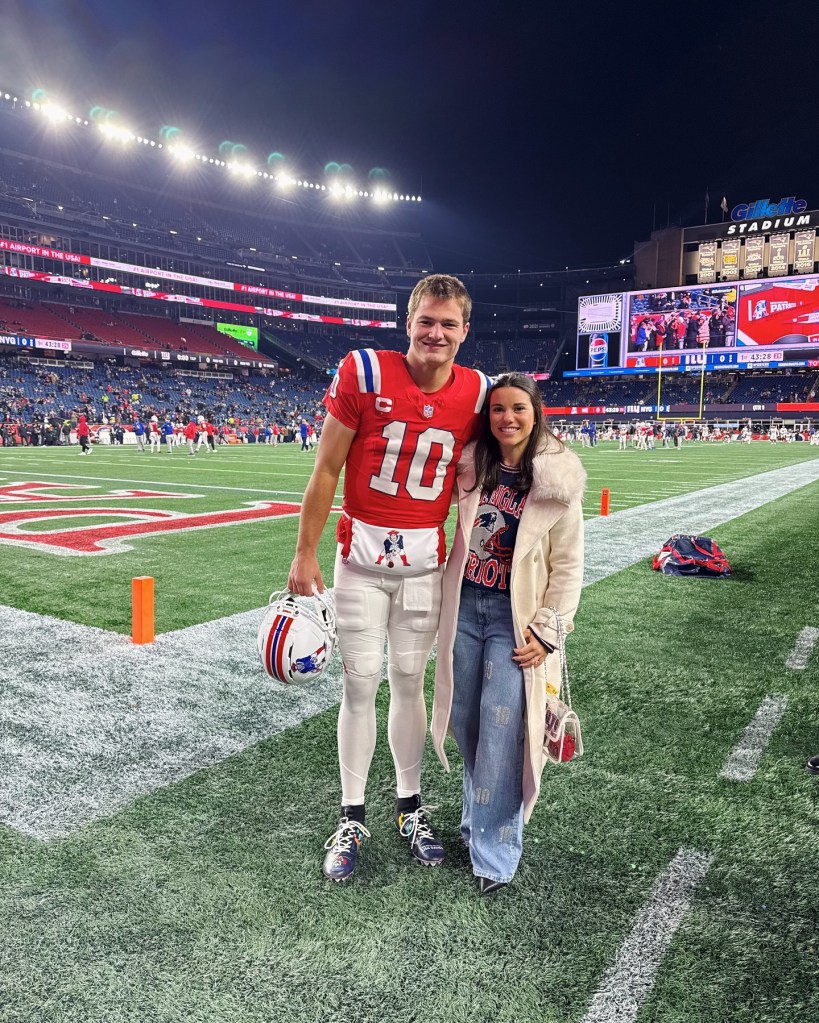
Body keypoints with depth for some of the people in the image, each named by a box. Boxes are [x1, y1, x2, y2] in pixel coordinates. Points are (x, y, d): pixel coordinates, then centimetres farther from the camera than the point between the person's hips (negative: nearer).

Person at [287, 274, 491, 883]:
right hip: (361, 555, -2)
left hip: (426, 562, 2)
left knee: (409, 681, 12)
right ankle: (352, 819, 21)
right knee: (361, 683, 4)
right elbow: (327, 471, -6)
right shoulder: (365, 373, -11)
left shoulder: (476, 393, -2)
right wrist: (306, 554, -5)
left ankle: (410, 807, 31)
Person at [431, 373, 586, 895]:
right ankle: (480, 817, 36)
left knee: (501, 728, -7)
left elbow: (569, 565, -6)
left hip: (516, 616, -4)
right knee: (465, 718, 13)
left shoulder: (558, 479, -9)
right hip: (464, 604, 4)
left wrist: (546, 631, -10)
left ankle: (495, 851, 8)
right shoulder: (471, 465, 1)